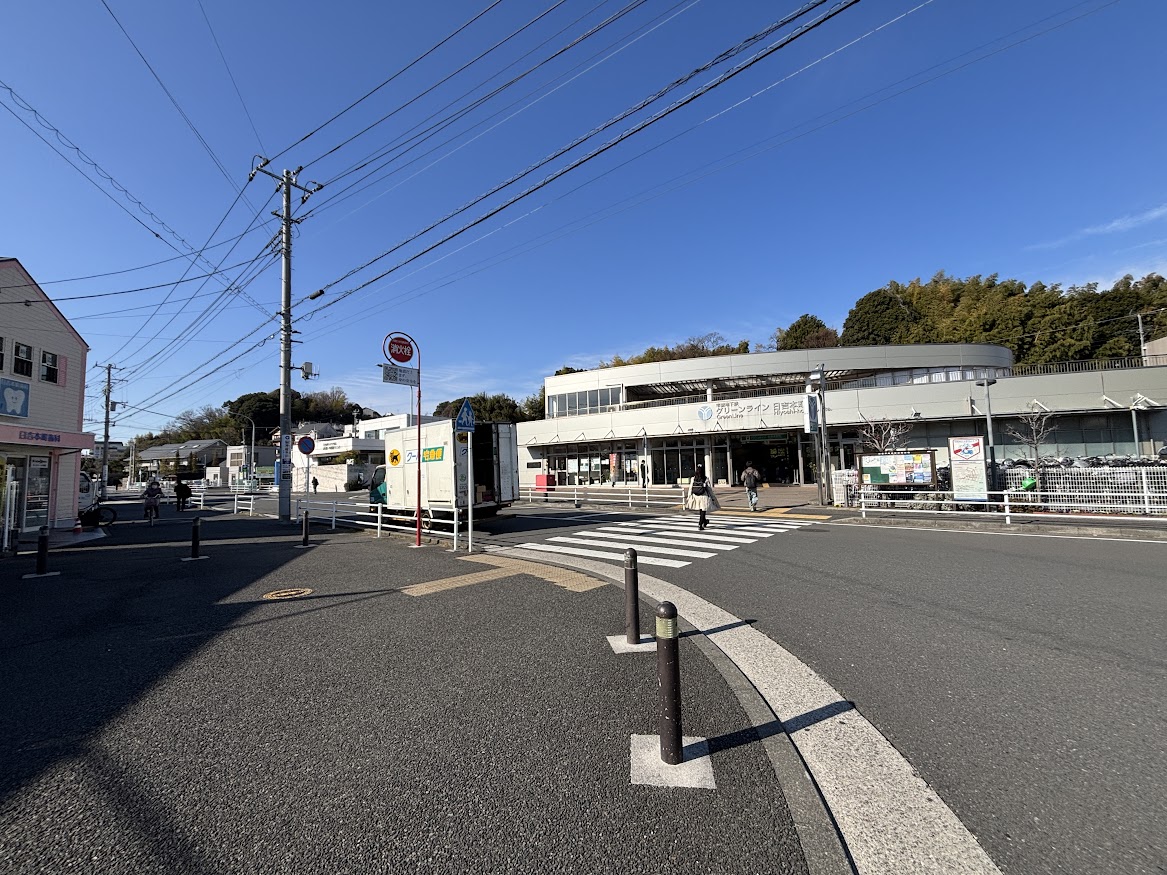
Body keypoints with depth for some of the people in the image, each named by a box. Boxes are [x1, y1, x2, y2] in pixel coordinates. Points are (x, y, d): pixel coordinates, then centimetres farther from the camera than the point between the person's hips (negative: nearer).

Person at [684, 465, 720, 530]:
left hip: (696, 497, 3)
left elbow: (690, 488, -4)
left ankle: (704, 521, 40)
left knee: (700, 511, 22)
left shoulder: (693, 479, -5)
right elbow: (709, 489, -5)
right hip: (703, 497, -3)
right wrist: (713, 497, 6)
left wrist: (689, 497, 4)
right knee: (703, 511, 6)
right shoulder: (706, 479, -10)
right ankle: (700, 525, 1)